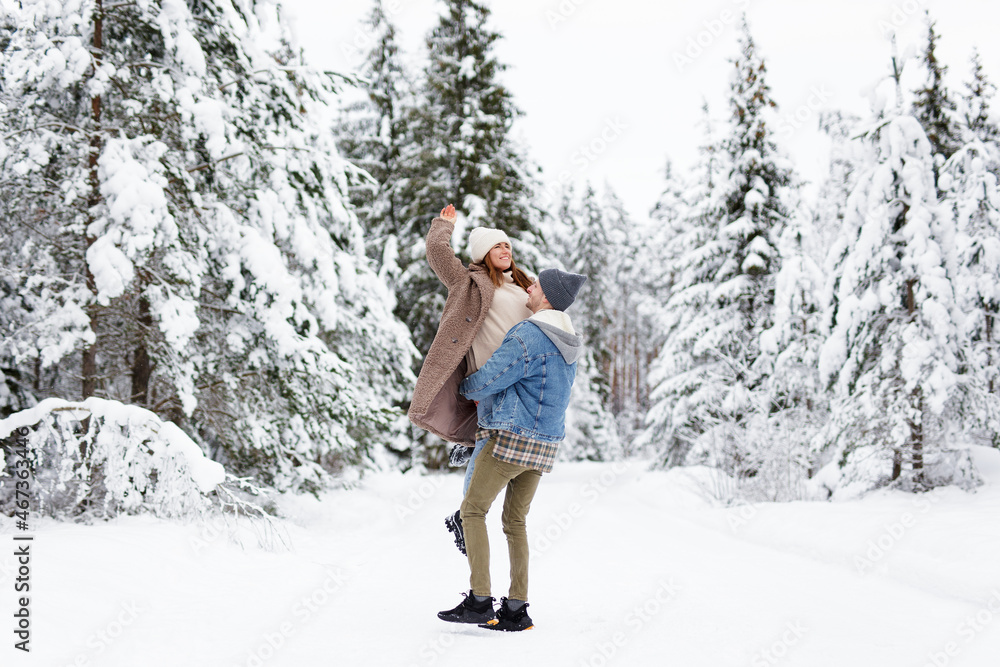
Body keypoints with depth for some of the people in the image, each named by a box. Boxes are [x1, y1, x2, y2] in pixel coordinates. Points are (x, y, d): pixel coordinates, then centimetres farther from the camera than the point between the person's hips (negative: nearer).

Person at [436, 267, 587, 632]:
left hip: (513, 437, -8)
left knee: (472, 510, 1)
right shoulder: (568, 342, 13)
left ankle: (479, 601, -4)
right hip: (546, 441, 8)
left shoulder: (527, 336, -17)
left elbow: (488, 380, -17)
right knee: (515, 521, 13)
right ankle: (516, 609, 12)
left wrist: (464, 386, 7)